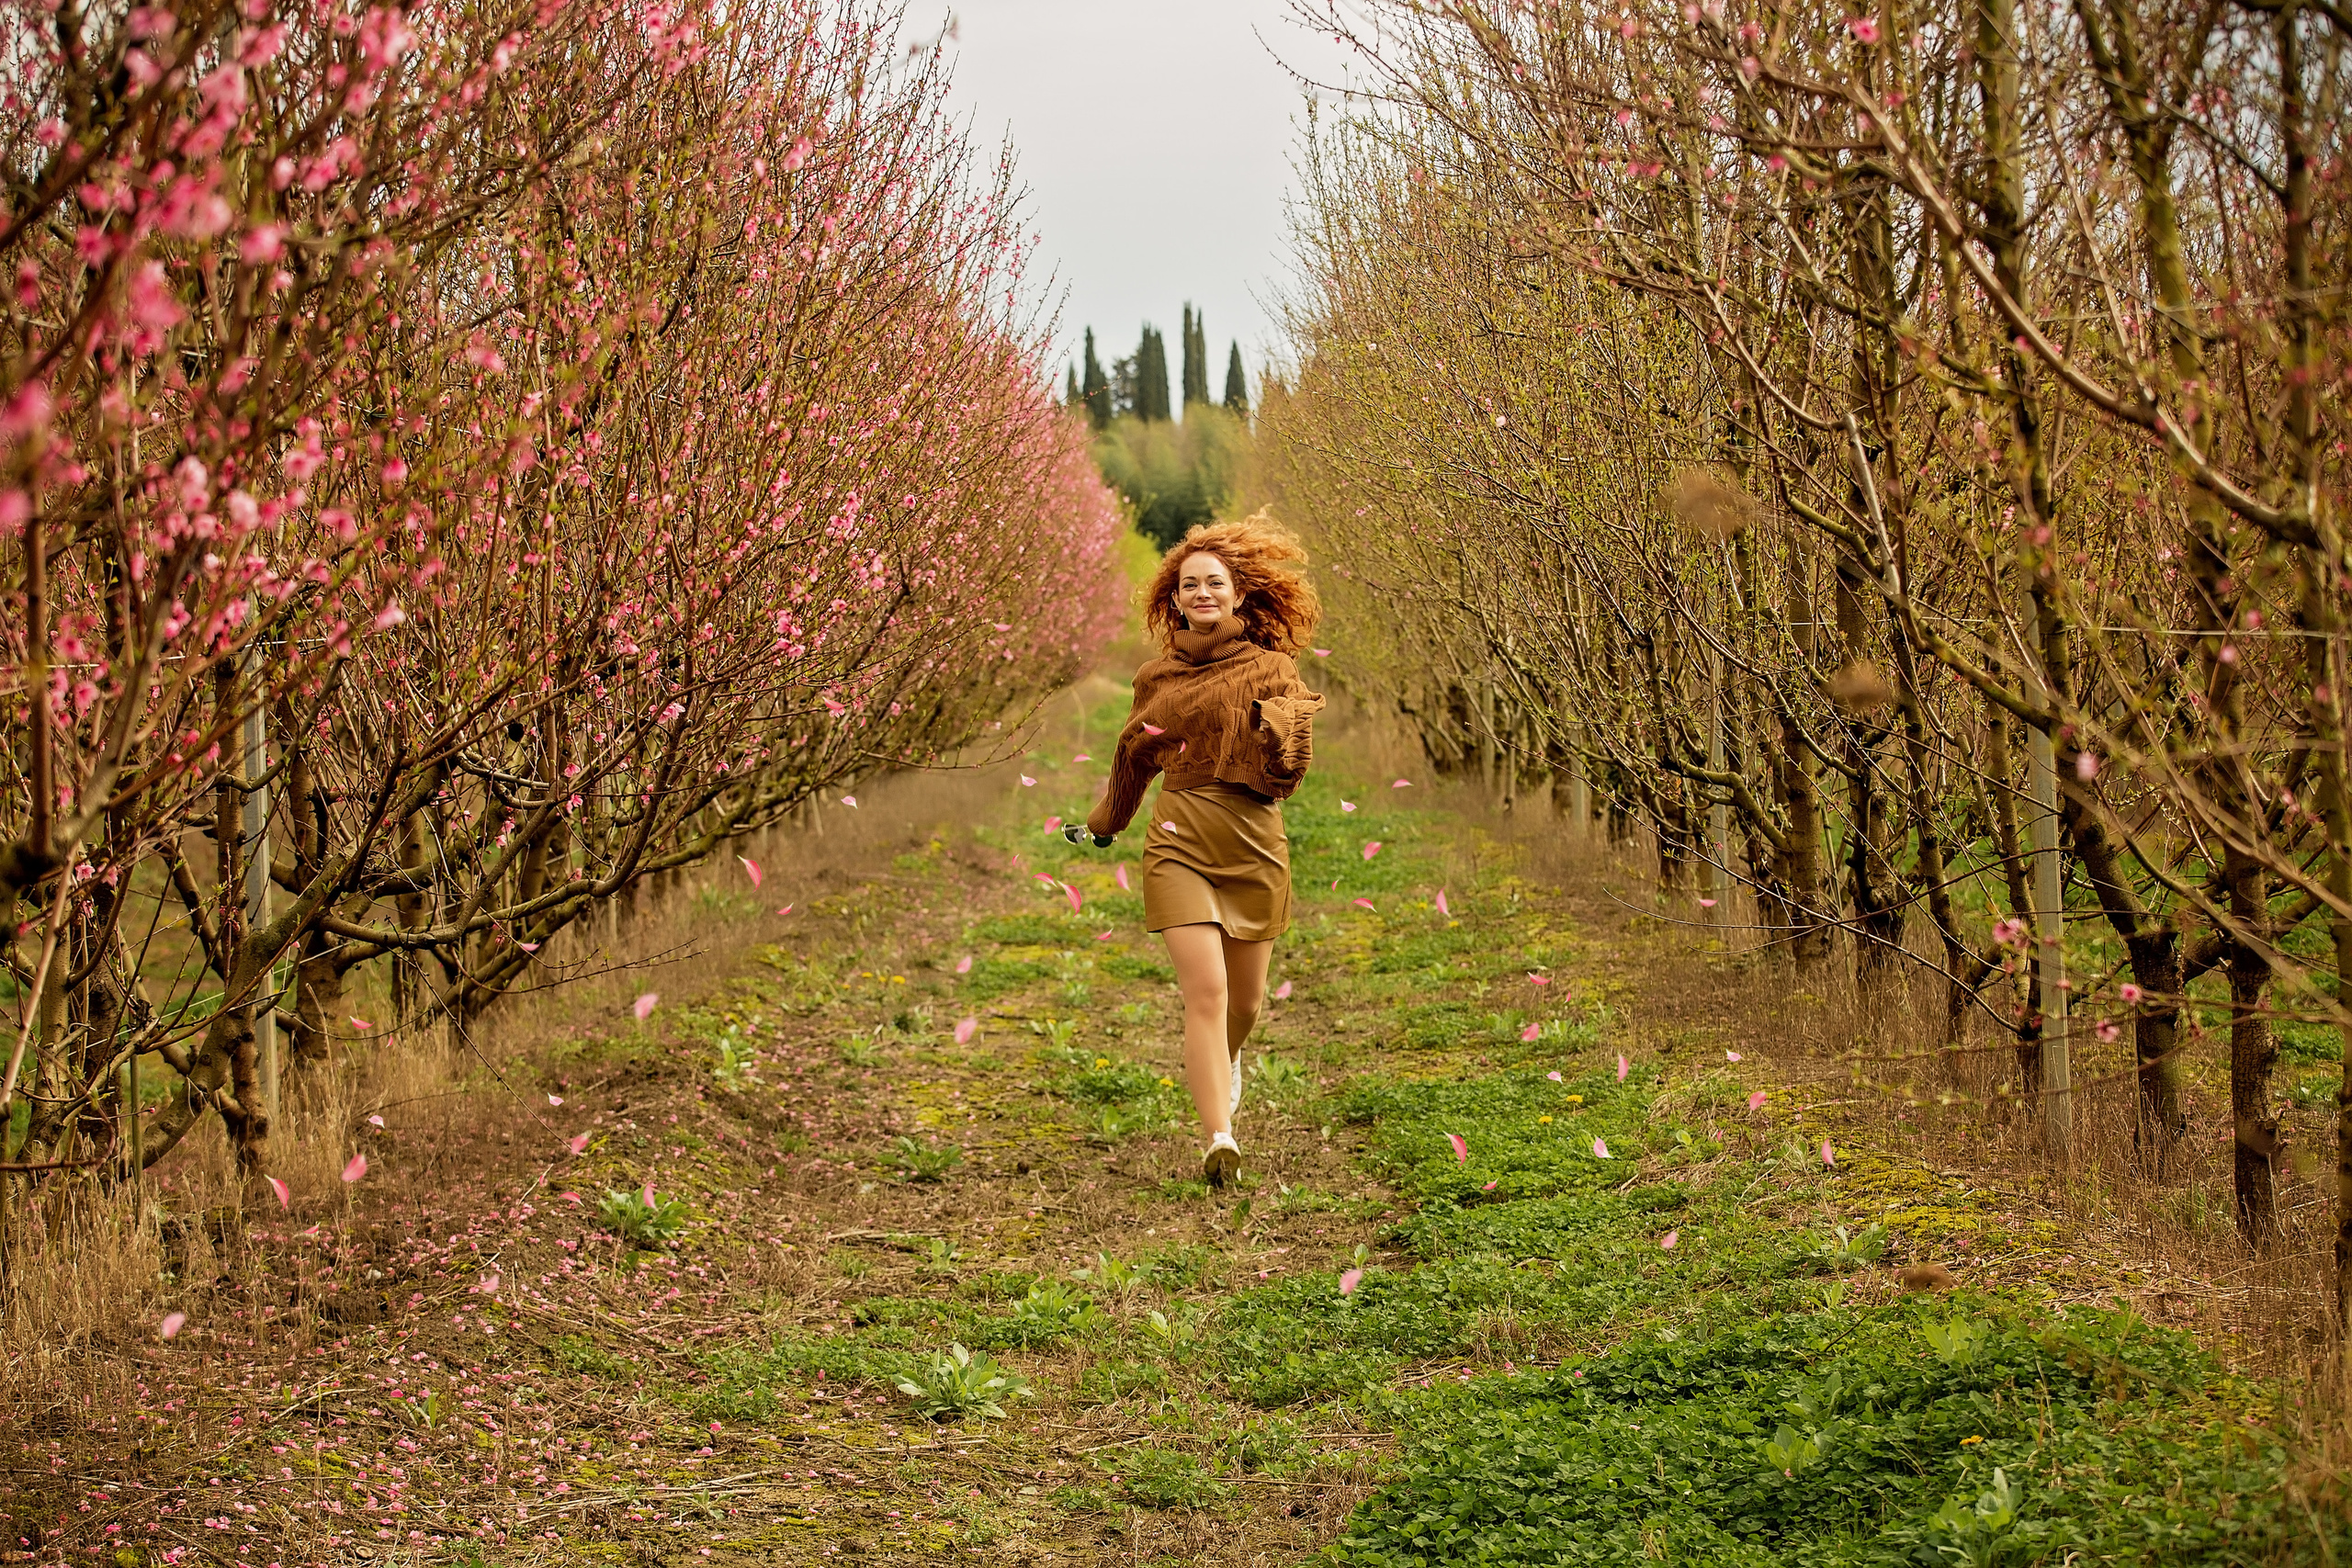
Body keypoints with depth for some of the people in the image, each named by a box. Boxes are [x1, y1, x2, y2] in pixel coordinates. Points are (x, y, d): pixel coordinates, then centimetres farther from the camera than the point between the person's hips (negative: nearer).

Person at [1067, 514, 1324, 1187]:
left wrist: (1274, 729, -29)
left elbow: (1288, 771, -8)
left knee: (1245, 1002, 13)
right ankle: (1219, 1138, -21)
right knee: (1206, 991, -16)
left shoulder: (1273, 669, 2)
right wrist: (1102, 825, 37)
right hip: (1179, 845, 0)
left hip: (1254, 846, 1)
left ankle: (1228, 1061, 48)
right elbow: (1134, 756, 25)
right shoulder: (1157, 678, 7)